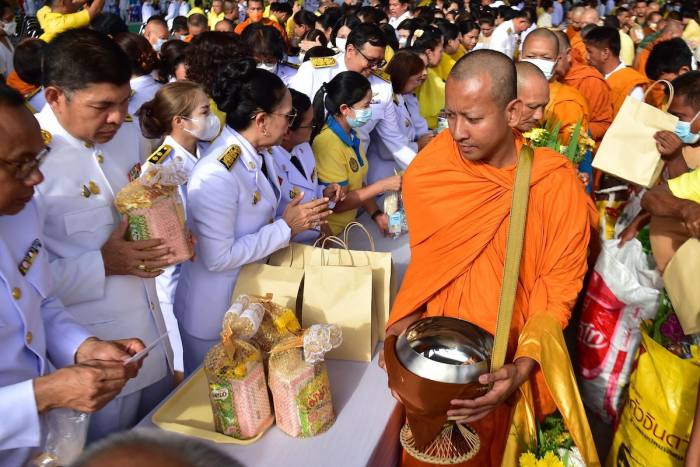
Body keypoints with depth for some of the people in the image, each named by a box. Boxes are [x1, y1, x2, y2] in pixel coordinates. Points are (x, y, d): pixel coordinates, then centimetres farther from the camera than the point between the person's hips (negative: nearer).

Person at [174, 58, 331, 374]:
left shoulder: (260, 154, -1)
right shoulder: (217, 175, -29)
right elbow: (218, 258, -28)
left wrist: (302, 216, -3)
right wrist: (287, 228, -23)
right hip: (215, 315, -8)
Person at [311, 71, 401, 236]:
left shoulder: (352, 135, 5)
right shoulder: (328, 143, -20)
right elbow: (336, 204, -19)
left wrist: (377, 214, -3)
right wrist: (382, 185, -16)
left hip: (349, 222, 7)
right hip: (330, 233, -7)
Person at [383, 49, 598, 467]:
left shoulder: (556, 183, -17)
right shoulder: (430, 172, -11)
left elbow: (558, 286, -11)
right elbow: (425, 260, 1)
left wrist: (523, 367, -24)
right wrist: (403, 321, -14)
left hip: (508, 360, -1)